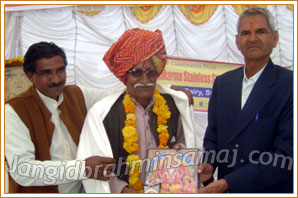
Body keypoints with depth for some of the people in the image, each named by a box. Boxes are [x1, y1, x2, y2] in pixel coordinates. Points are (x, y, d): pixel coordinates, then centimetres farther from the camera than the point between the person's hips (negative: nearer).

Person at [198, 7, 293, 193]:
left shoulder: (289, 85, -15)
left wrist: (228, 182, -22)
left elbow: (286, 156, -19)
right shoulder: (222, 83, 4)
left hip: (271, 190, -5)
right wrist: (208, 164, -11)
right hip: (226, 191, 5)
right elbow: (213, 136, 9)